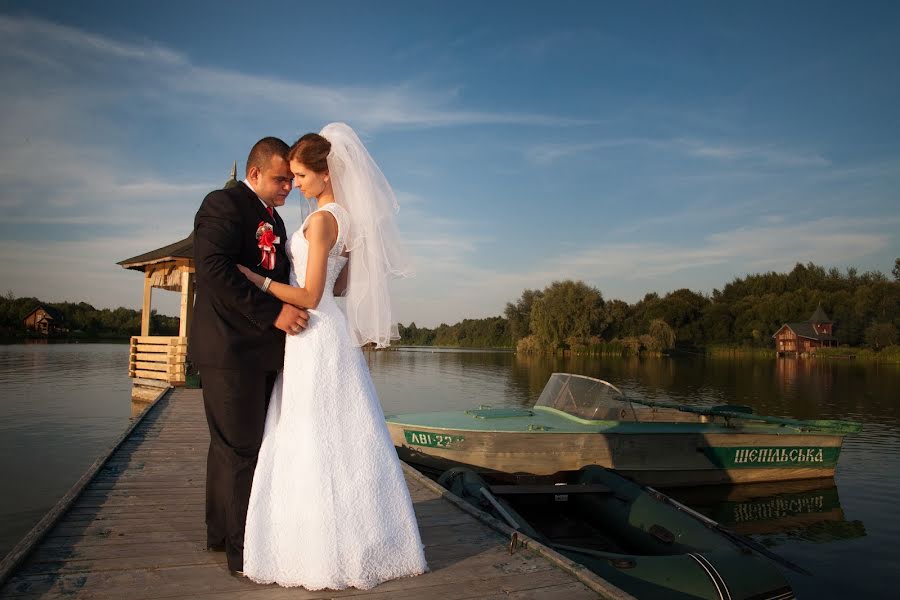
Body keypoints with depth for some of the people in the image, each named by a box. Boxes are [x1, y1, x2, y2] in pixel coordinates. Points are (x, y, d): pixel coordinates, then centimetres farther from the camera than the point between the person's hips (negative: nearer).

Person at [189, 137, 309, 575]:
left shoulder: (274, 219, 18)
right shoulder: (223, 203, -8)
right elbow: (214, 269, -21)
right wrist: (273, 313, -23)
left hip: (261, 350, 9)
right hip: (230, 347, -9)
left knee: (230, 445, 16)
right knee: (240, 447, -2)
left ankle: (221, 533, 30)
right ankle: (244, 548, 10)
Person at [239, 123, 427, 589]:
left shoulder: (322, 220, -15)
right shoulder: (348, 218, 12)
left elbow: (309, 296, -17)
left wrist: (256, 279, -13)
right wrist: (289, 268, 22)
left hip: (315, 339, -9)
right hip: (330, 331, 9)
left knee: (315, 444, 0)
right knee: (341, 440, 15)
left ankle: (328, 554, 12)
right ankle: (355, 541, 27)